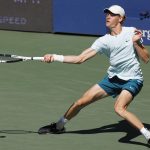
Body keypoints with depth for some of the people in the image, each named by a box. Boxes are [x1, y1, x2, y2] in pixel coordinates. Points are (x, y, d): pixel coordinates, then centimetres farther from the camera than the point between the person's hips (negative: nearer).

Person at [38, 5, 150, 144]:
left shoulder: (132, 32, -9)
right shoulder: (103, 41, -3)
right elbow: (80, 58, -6)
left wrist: (136, 43, -22)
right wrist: (55, 57, -14)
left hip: (132, 80, -5)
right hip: (113, 78, 5)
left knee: (119, 108, -31)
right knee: (81, 102, 4)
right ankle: (59, 126, 28)